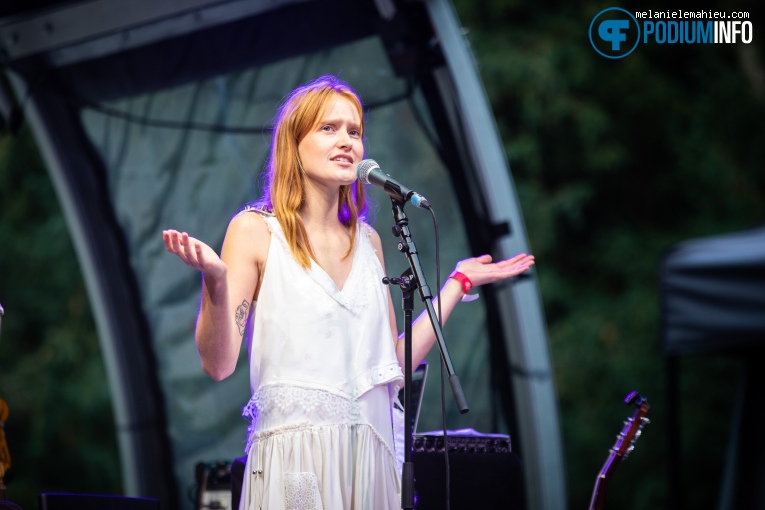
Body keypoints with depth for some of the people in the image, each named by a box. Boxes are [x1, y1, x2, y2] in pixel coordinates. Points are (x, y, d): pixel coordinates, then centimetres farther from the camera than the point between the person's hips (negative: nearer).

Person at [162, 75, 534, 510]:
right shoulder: (256, 230, -3)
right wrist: (215, 282, -25)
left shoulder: (367, 241, 12)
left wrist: (458, 283, 15)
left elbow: (395, 362, 12)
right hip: (296, 454, -4)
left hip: (371, 454, 5)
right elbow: (218, 364, -9)